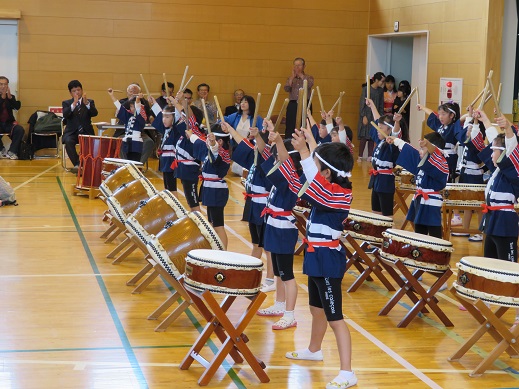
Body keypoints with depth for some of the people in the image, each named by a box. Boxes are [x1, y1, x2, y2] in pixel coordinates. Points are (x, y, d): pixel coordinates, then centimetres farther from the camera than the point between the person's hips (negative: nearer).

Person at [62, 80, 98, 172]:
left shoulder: (90, 102, 13)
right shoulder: (66, 103, 11)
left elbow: (94, 113, -7)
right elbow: (65, 115, -10)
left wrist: (86, 103, -24)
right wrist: (74, 104, -25)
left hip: (86, 131, 0)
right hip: (72, 132, 0)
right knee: (68, 141, -33)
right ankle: (77, 164, -25)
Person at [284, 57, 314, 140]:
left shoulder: (309, 77, 9)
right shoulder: (290, 78, 15)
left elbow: (309, 85, -14)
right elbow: (286, 89, -2)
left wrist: (300, 74, -10)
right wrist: (293, 76, -6)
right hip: (293, 104, 2)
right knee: (290, 126, -3)